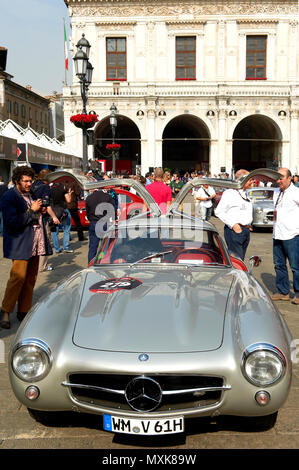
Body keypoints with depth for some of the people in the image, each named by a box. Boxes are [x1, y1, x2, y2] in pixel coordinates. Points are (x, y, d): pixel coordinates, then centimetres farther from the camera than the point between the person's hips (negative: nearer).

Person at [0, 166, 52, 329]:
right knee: (18, 278, -10)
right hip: (20, 246, -8)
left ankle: (24, 311, 18)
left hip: (36, 245, 8)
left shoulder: (31, 195, 17)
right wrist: (32, 210, -16)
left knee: (30, 279, 8)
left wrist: (40, 211, 8)